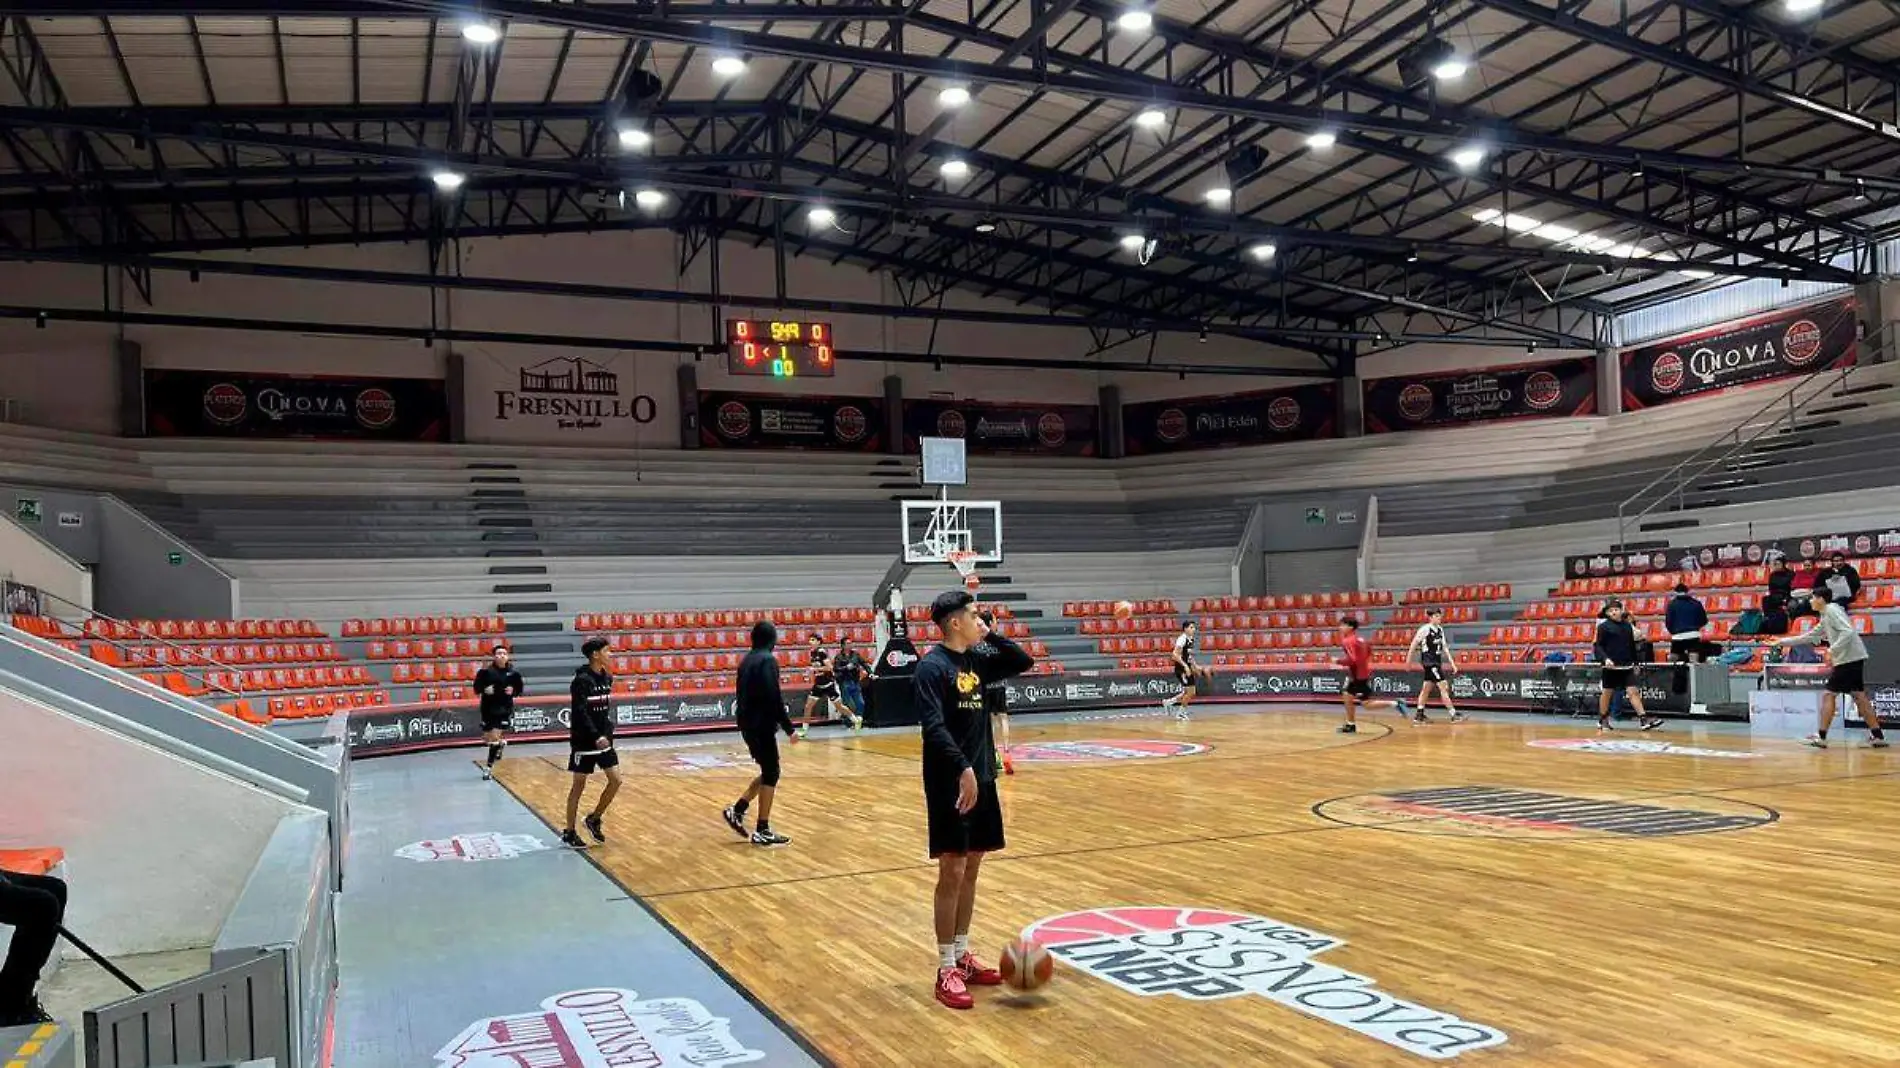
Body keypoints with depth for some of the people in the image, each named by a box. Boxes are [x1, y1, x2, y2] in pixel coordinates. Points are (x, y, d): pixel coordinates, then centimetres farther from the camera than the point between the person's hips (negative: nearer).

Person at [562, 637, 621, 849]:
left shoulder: (607, 677, 6)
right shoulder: (582, 680, -16)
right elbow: (580, 712, -23)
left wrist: (607, 733, 12)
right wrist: (596, 736, -28)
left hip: (603, 739, 7)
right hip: (584, 741, -7)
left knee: (616, 780, 2)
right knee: (579, 785, 2)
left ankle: (594, 819, 20)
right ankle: (569, 832, 14)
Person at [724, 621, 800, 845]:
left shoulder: (746, 660, 13)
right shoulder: (768, 660, -14)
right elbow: (774, 698, -20)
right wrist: (789, 728, -17)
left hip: (748, 725, 9)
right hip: (762, 726, -9)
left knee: (768, 772, 18)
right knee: (771, 774, -1)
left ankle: (737, 810, 16)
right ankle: (762, 831, 1)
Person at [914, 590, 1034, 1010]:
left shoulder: (977, 660, 10)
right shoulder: (932, 666, -13)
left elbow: (1023, 662, 16)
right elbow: (934, 727, -22)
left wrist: (991, 636, 5)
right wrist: (962, 768, -30)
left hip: (981, 778, 8)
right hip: (950, 782, -8)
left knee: (971, 868, 13)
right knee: (952, 872, -5)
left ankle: (962, 955, 24)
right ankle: (947, 969, 3)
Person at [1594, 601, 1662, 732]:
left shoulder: (1627, 625, 9)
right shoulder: (1604, 626, -5)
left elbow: (1632, 646, 17)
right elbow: (1598, 646, -8)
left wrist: (1635, 663, 18)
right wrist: (1605, 658, -23)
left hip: (1627, 666, 4)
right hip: (1611, 666, -3)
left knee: (1633, 691, -4)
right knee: (1607, 692, 6)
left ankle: (1644, 719, -10)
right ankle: (1602, 721, 19)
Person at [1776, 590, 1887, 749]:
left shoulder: (1832, 610, -10)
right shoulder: (1825, 616, 19)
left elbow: (1848, 632, -22)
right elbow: (1810, 636, 28)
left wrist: (1832, 651, -22)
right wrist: (1784, 642, 29)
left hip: (1849, 659, -10)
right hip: (1852, 659, 10)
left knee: (1828, 694, -6)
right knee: (1859, 696, 11)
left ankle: (1820, 737, -5)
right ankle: (1878, 736, 13)